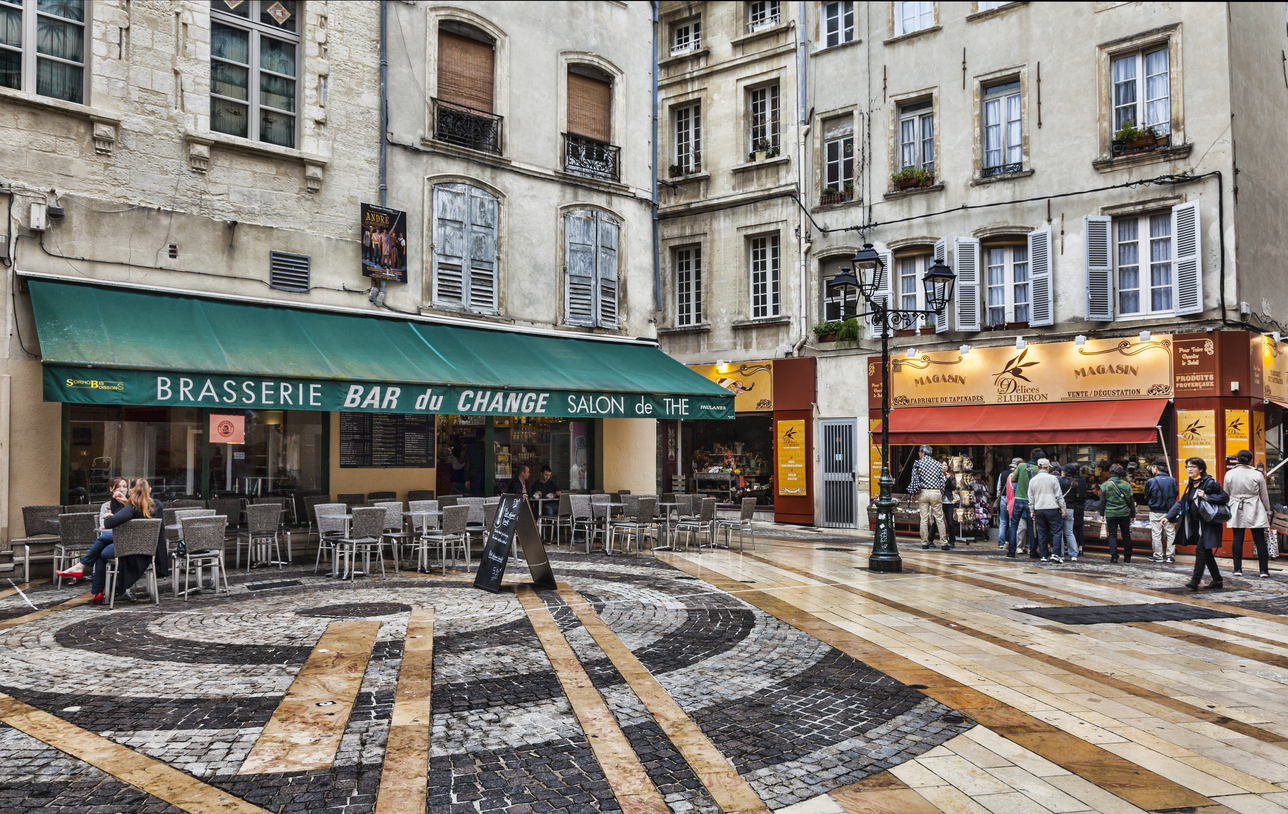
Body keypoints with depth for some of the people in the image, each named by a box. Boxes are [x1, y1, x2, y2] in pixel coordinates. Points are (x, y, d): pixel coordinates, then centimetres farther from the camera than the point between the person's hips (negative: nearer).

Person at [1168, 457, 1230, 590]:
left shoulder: (1210, 483, -9)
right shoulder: (1191, 485, 13)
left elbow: (1225, 497, -12)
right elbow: (1181, 503, 17)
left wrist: (1206, 497, -22)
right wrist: (1169, 516, 11)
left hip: (1208, 523, -8)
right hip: (1196, 524, 8)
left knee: (1200, 550, -11)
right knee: (1207, 553, 11)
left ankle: (1195, 581, -10)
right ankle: (1217, 581, 20)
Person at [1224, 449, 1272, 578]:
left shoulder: (1229, 474, -3)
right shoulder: (1257, 475, -7)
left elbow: (1226, 494, 7)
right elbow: (1264, 496, 2)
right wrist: (1267, 512, 15)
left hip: (1236, 511, 1)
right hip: (1255, 512, -1)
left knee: (1237, 539, 5)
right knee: (1260, 540, 5)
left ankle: (1238, 568, 7)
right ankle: (1264, 570, 7)